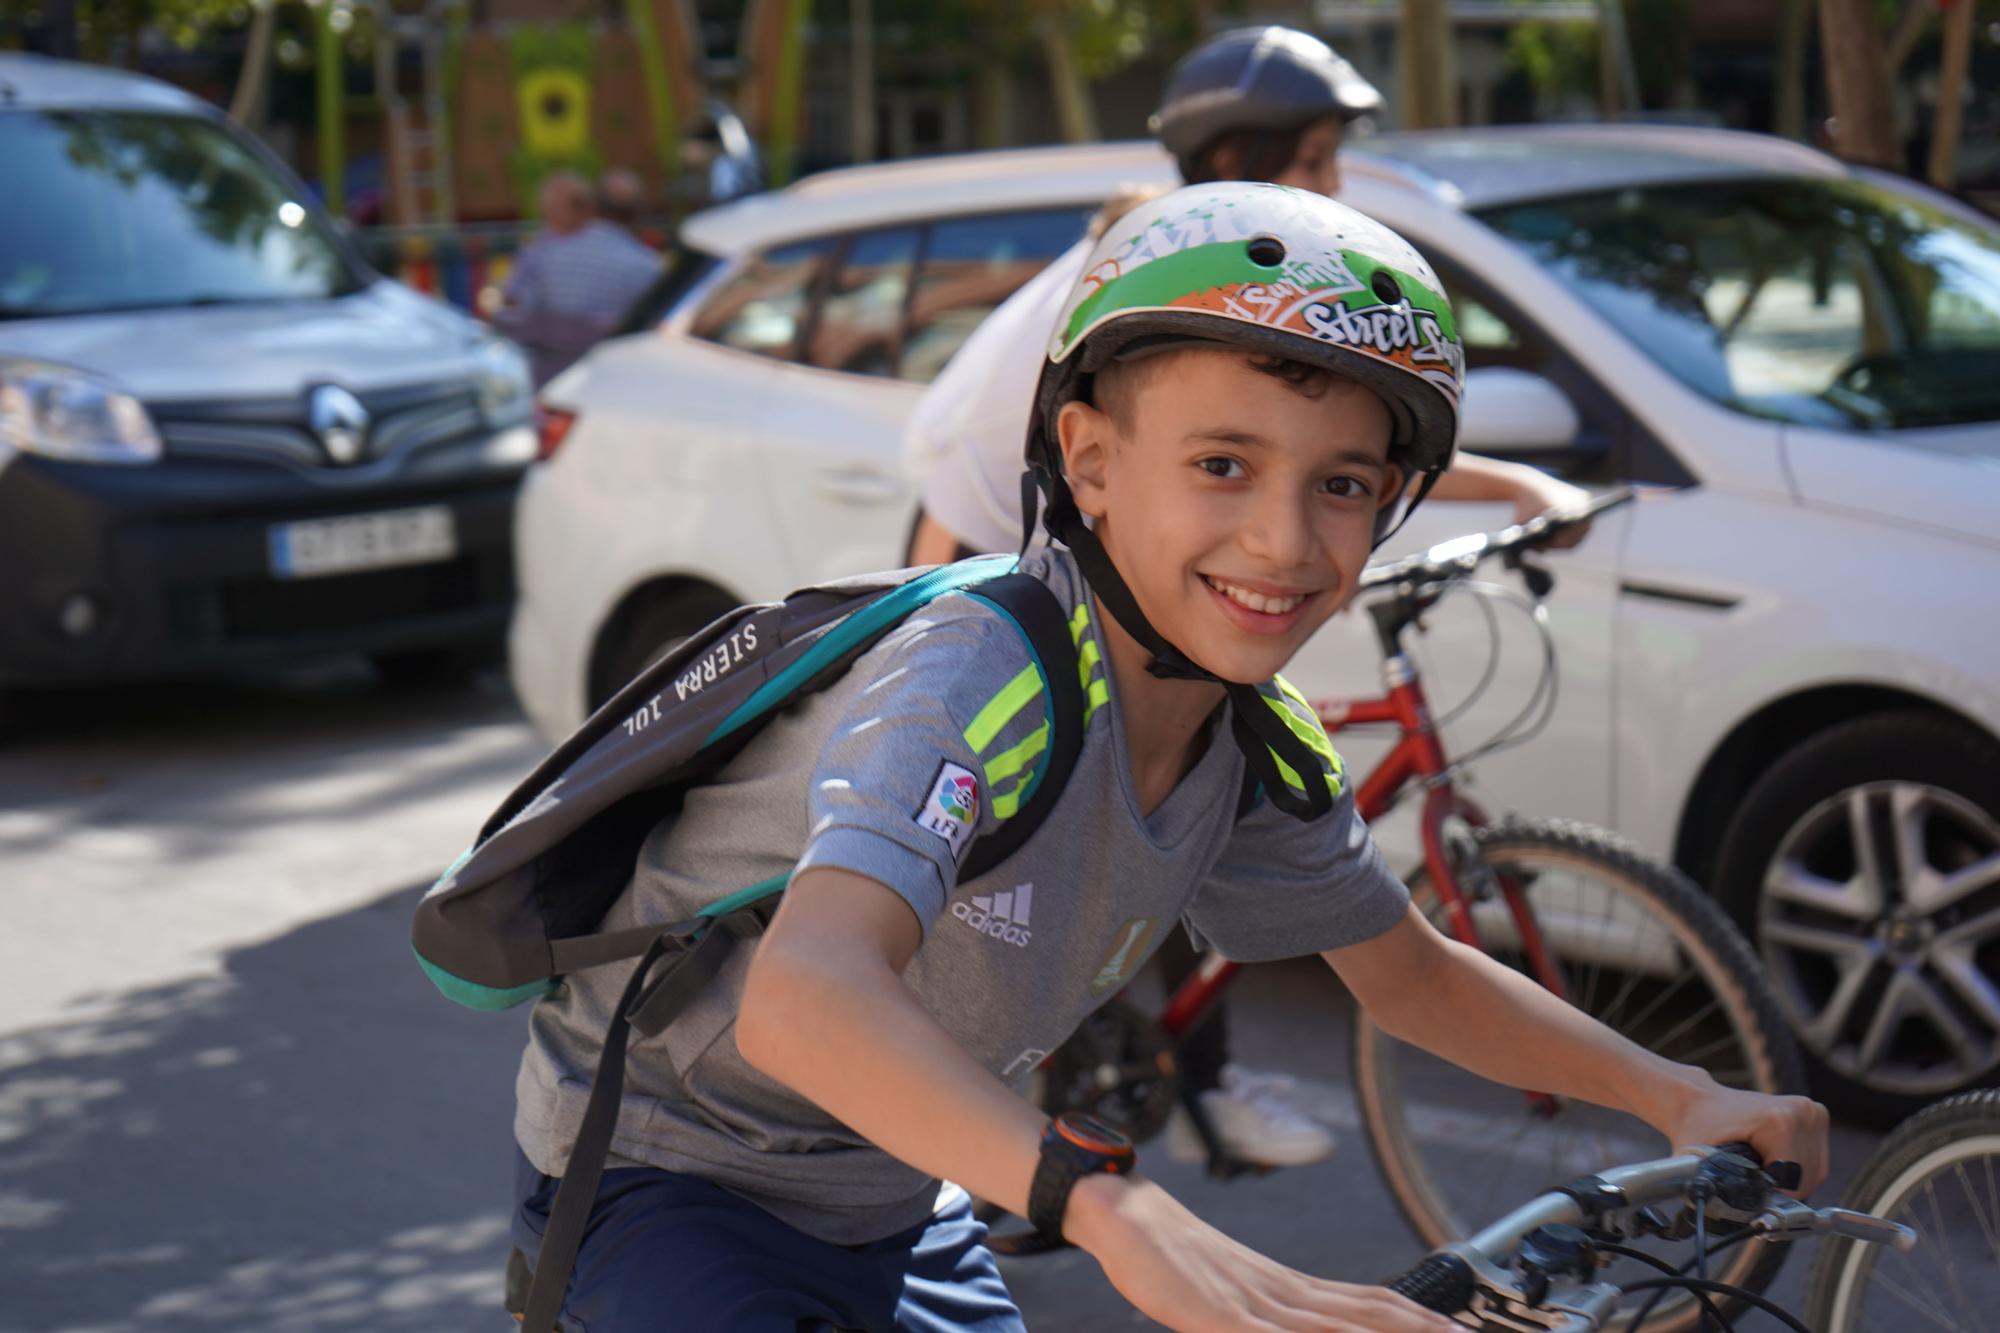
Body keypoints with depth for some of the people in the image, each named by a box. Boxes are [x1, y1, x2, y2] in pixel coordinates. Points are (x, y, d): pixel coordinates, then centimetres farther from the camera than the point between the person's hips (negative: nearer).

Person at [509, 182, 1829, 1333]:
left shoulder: (1260, 748, -8)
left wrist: (1678, 1095, -3)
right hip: (668, 1187, -7)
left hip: (890, 1208, 7)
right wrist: (1119, 1208, -61)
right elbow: (806, 999, -48)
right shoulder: (979, 678, -32)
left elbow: (1410, 972, 9)